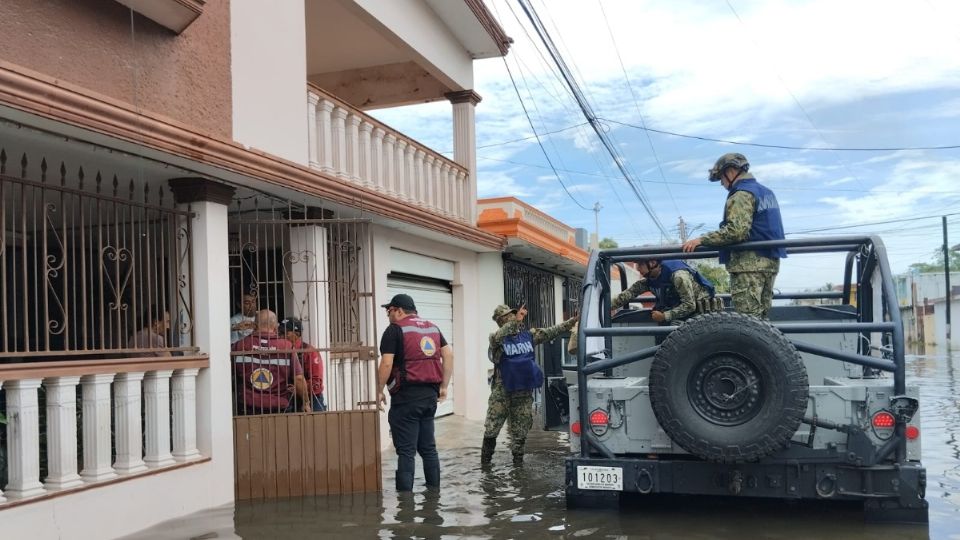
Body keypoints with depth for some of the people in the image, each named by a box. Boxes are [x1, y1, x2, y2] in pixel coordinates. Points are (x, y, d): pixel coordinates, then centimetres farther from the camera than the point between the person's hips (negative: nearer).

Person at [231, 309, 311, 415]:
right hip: (279, 409, -1)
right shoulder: (287, 347, -3)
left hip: (247, 409, 1)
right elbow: (299, 379, -4)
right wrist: (306, 403, 9)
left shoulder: (239, 346, 1)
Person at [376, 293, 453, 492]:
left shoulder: (395, 329, -5)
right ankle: (434, 491, 19)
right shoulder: (432, 327, 15)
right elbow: (448, 354, 10)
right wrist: (444, 386, 11)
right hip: (430, 394, 7)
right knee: (428, 447, 15)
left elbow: (386, 364, -14)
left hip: (407, 395, -7)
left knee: (406, 450, -4)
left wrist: (379, 391, -6)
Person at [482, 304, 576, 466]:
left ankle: (518, 463, 21)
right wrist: (516, 320, -38)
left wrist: (573, 321, -4)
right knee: (491, 429, 2)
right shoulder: (497, 338, -5)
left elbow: (551, 332, 5)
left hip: (524, 393, 3)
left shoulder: (528, 335, 8)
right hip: (502, 392, -3)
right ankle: (485, 463, 17)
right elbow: (497, 338, -29)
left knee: (519, 432, 10)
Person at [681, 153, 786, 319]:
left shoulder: (741, 194, -11)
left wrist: (701, 240, -22)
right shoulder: (766, 192, 19)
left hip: (749, 263, -10)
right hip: (770, 261, 10)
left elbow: (736, 230, -24)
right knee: (760, 318, 11)